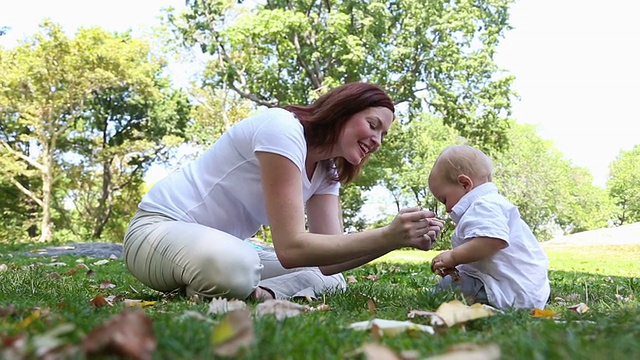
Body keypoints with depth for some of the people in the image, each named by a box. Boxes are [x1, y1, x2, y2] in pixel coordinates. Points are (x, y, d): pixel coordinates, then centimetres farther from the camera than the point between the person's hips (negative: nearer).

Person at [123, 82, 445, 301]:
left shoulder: (327, 172, 5)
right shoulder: (283, 128, -22)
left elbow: (328, 262, -8)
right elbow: (291, 248, -30)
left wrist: (399, 239, -21)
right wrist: (387, 236, -34)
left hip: (223, 245, 8)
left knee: (331, 281, 3)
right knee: (233, 263, -41)